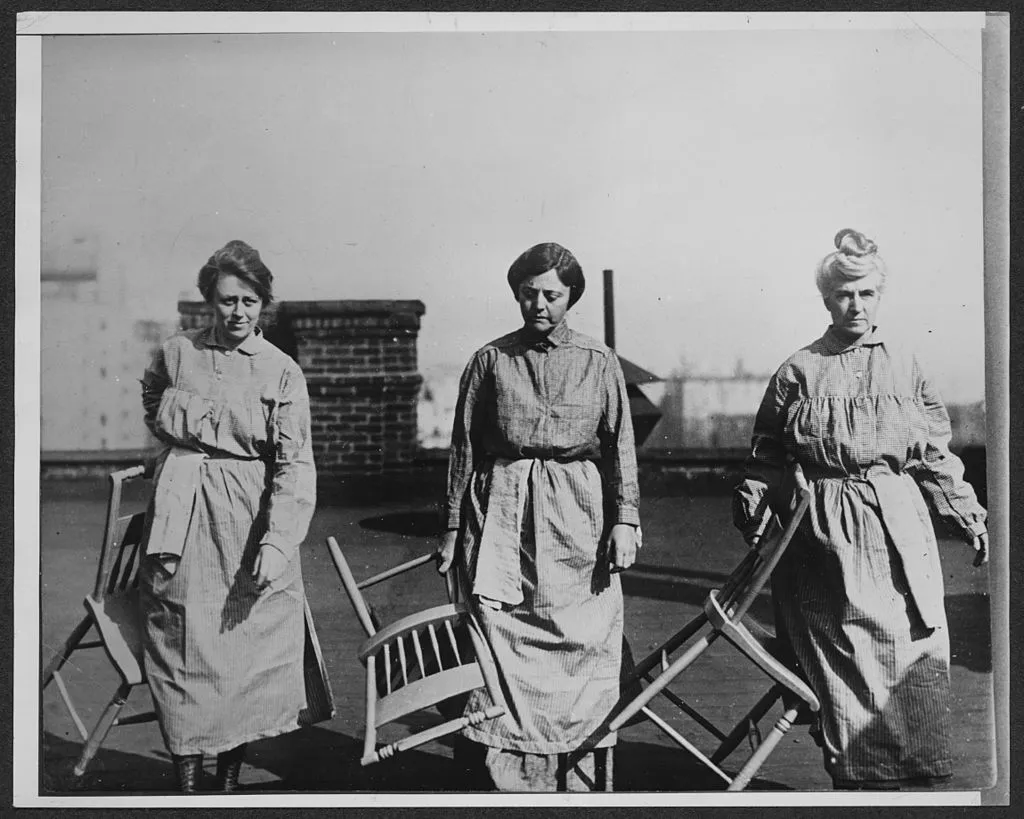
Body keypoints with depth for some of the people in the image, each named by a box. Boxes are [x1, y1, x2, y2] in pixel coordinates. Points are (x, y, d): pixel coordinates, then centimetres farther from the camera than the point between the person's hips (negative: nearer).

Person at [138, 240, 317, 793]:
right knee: (179, 643, 1)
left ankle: (230, 777, 16)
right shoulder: (176, 353, 4)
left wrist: (278, 541, -19)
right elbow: (152, 409, 28)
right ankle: (186, 779, 10)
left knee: (247, 645, 2)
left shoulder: (282, 373, -2)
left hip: (249, 517, -1)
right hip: (181, 518, 2)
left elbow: (295, 463, -9)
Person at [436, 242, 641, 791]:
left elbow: (621, 447, 7)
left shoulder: (598, 362, 7)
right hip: (501, 516, 0)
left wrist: (624, 521, -2)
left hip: (578, 519, 0)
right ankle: (511, 781, 5)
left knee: (584, 654, 1)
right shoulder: (490, 360, 7)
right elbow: (464, 448, 9)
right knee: (502, 655, -4)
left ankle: (582, 783, 12)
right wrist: (452, 529, 8)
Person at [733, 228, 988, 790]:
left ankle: (921, 773, 7)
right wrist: (750, 504, 3)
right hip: (827, 530, -1)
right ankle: (855, 773, 13)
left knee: (920, 650, -4)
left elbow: (937, 455, 13)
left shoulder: (905, 368, 9)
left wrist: (967, 516, 9)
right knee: (844, 657, 1)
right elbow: (768, 452, 10)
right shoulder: (799, 370, 5)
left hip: (900, 523, 1)